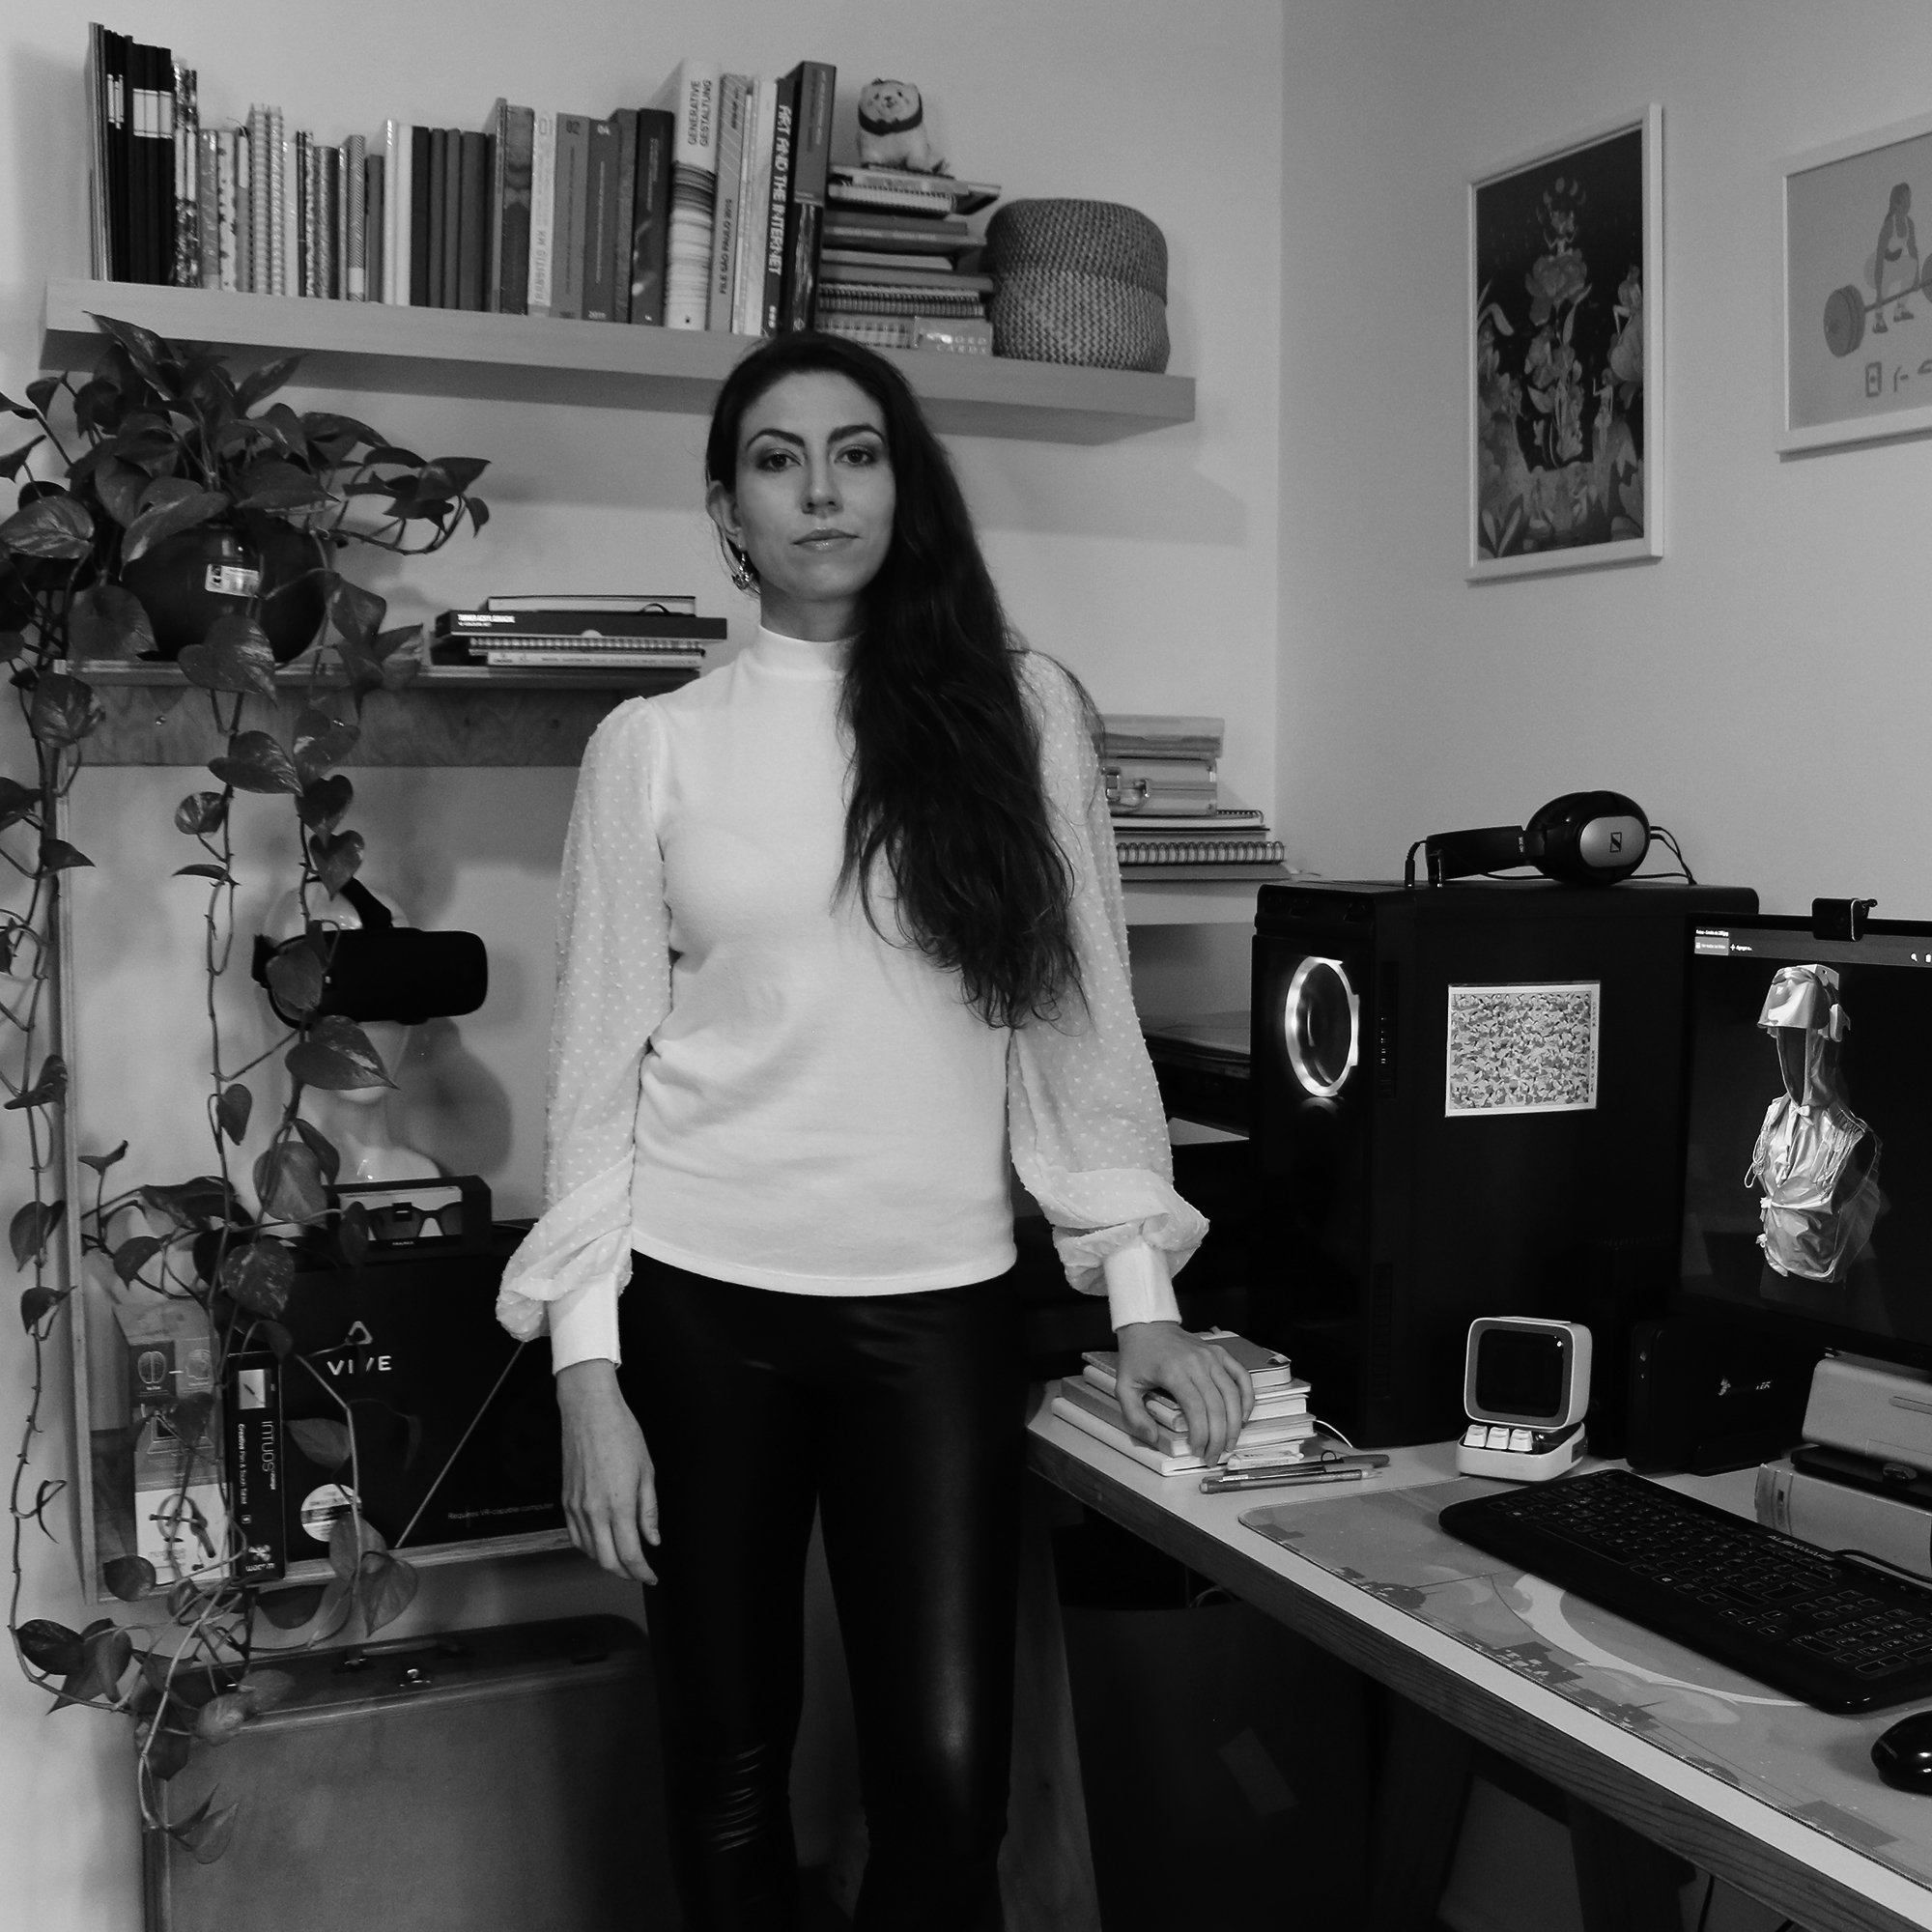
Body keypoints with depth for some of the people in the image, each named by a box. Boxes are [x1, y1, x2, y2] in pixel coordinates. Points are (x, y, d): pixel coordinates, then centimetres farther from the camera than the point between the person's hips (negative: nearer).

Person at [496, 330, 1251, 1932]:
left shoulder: (1020, 707, 2)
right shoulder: (653, 745, 2)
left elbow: (1083, 1015, 5)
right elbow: (603, 1058, 2)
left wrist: (1141, 1296, 2)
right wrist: (587, 1369, -3)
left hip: (943, 1310, 0)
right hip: (703, 1308, 1)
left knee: (950, 1774, -2)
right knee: (730, 1767, 12)